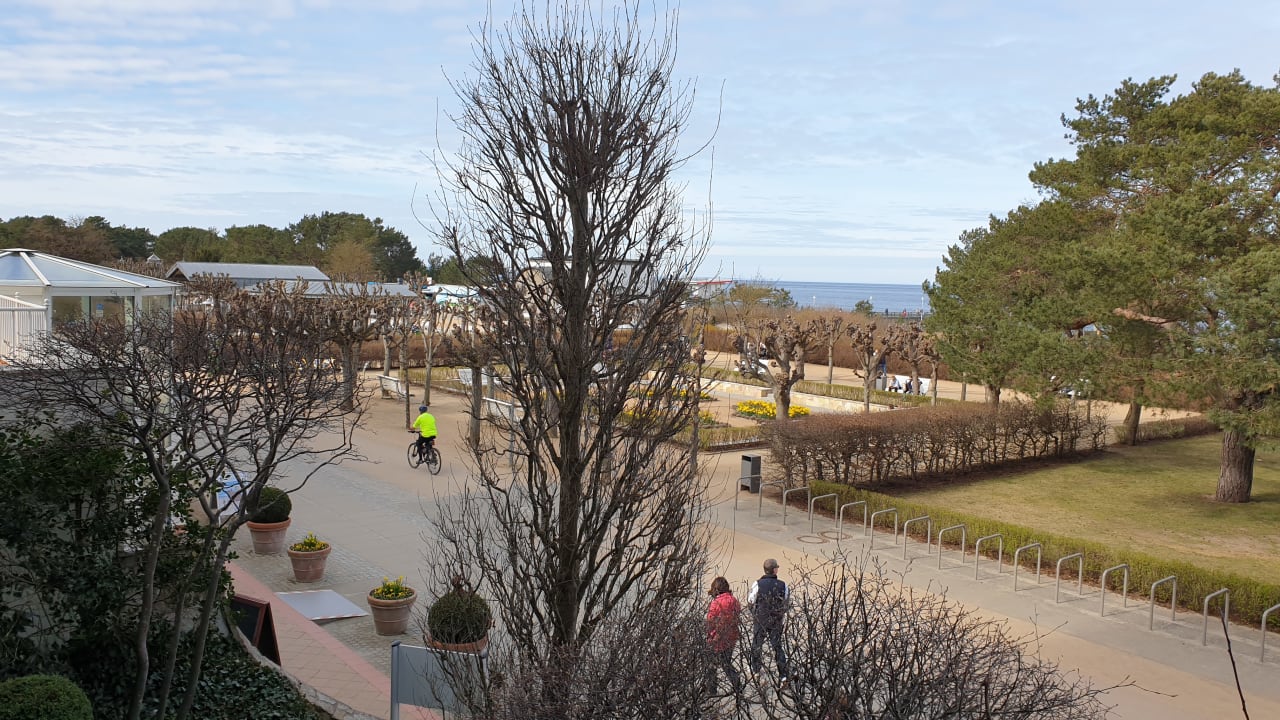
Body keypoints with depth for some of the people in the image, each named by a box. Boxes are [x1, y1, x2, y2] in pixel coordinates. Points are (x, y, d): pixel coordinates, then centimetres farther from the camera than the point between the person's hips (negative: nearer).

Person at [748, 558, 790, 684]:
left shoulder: (758, 584, -18)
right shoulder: (783, 586, -12)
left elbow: (750, 601, -6)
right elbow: (787, 602, 1)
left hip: (760, 621, -1)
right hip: (777, 621, 1)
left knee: (756, 645, 19)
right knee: (777, 646, 11)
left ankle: (755, 671, 32)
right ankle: (783, 676, 6)